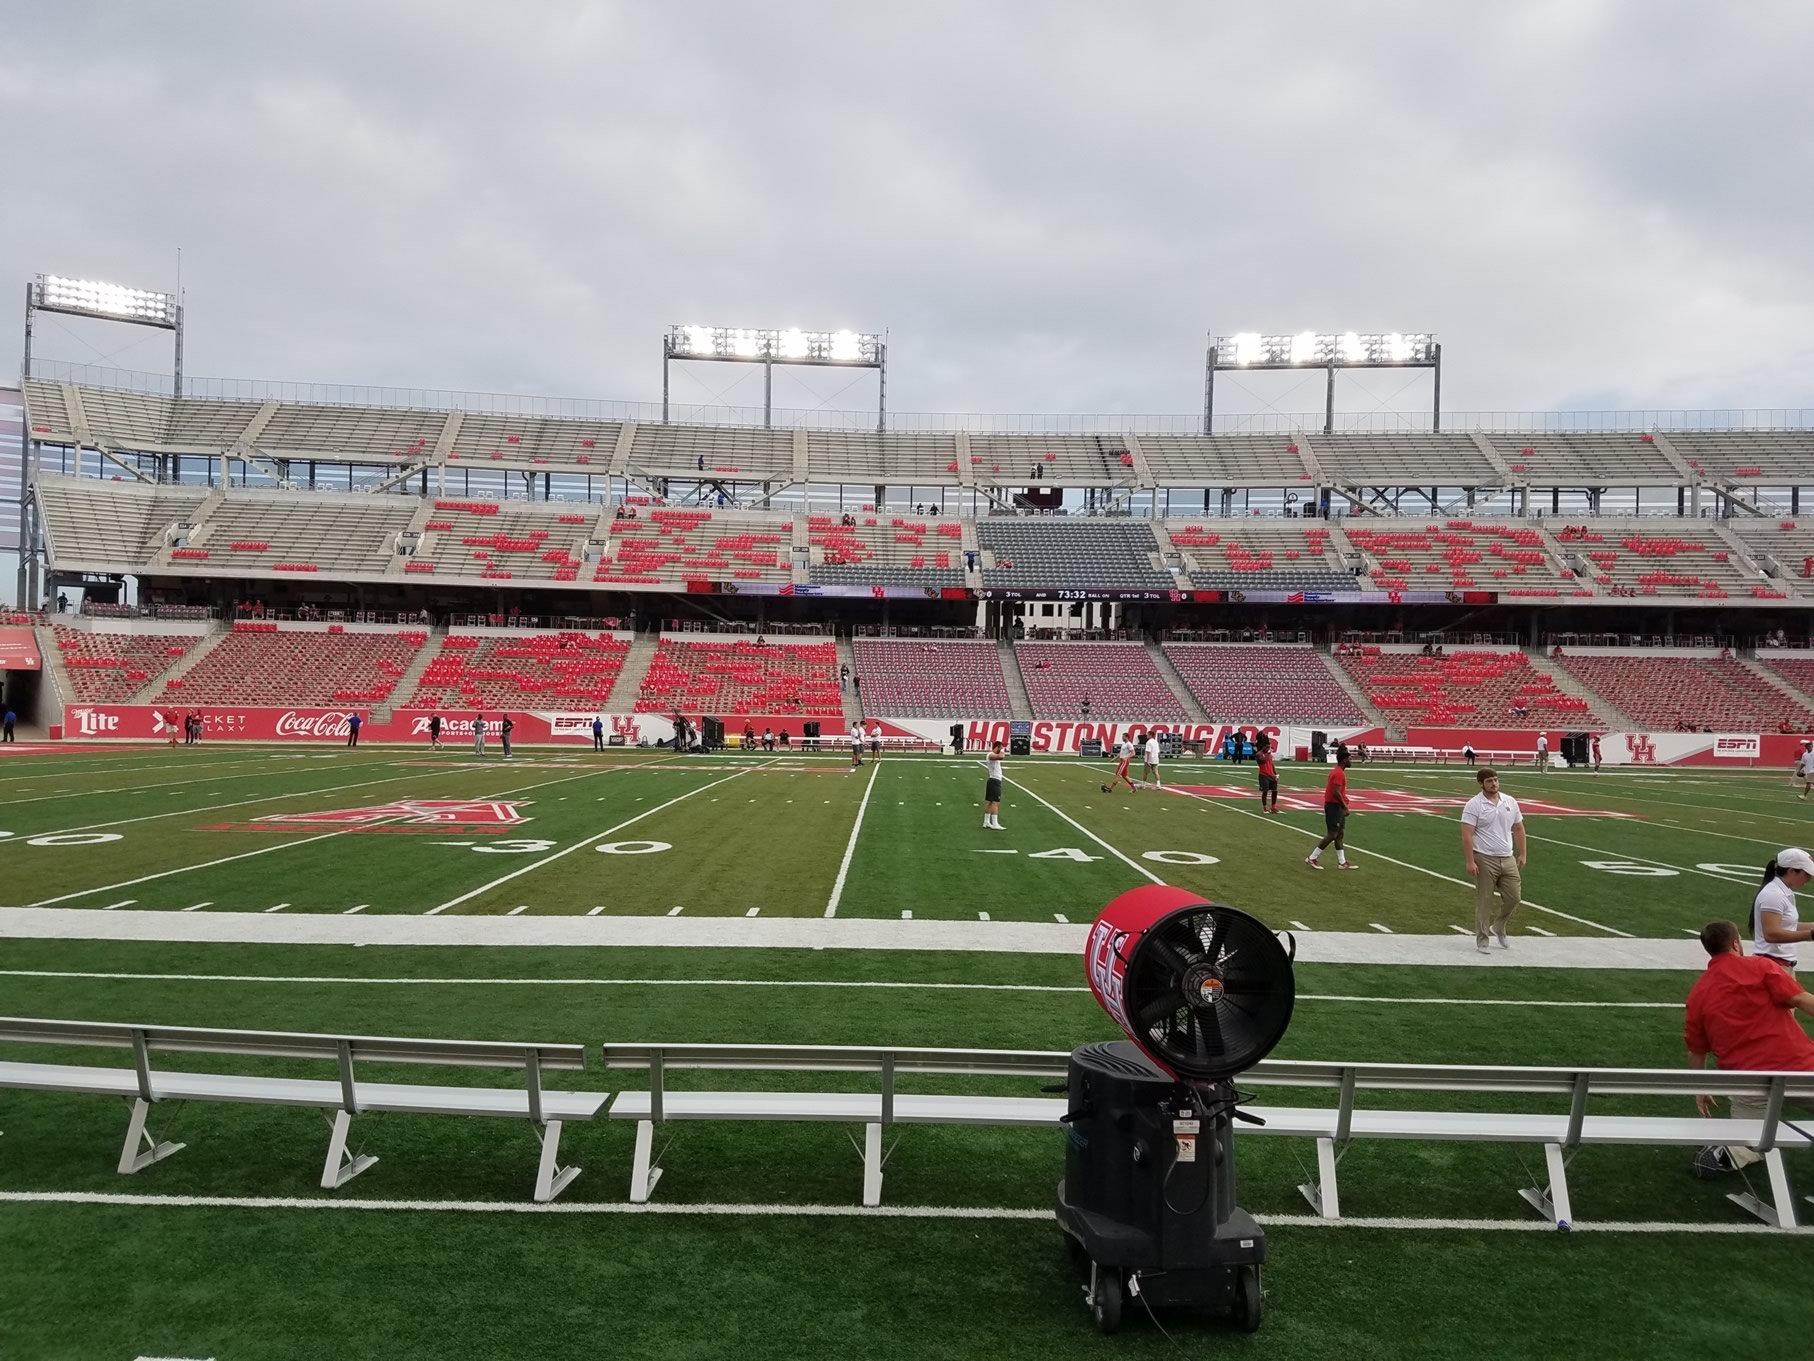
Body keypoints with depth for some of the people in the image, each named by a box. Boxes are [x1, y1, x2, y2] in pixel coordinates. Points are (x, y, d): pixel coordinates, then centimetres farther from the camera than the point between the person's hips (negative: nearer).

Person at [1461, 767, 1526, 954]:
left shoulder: (1510, 802, 8)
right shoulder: (1474, 805, -9)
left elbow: (1518, 829, 17)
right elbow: (1467, 835, -14)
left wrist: (1522, 854, 13)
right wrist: (1469, 861, -19)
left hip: (1508, 859, 5)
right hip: (1485, 860, -5)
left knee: (1513, 898, 6)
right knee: (1483, 901, 1)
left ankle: (1498, 928, 31)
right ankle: (1482, 940, 10)